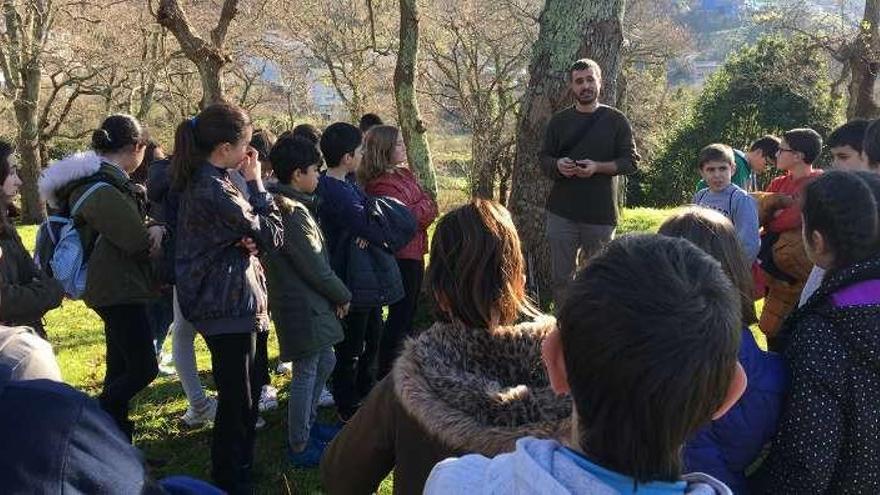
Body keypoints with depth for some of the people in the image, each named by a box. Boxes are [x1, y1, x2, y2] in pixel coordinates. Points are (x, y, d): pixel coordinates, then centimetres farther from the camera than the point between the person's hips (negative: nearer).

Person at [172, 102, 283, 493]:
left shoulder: (199, 181, 9)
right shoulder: (215, 190, -22)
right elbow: (273, 236, -15)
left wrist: (249, 239, -10)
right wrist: (256, 184, -7)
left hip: (221, 302, 10)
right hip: (228, 307, -10)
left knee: (242, 395, 22)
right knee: (238, 401, 2)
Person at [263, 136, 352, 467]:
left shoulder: (290, 205, 10)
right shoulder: (293, 212, -22)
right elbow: (315, 268, -21)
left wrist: (335, 295, 3)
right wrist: (343, 296, -6)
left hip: (310, 302, 10)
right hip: (303, 305, -10)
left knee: (325, 361, 22)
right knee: (306, 374, 1)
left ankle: (307, 424, 37)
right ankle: (299, 447, 14)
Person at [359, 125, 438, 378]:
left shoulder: (404, 173, 10)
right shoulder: (381, 184, -18)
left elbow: (430, 208, 5)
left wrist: (421, 211, -15)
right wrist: (425, 205, -9)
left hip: (414, 253, 9)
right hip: (401, 256, -9)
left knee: (408, 312, 19)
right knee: (400, 316, -3)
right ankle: (387, 374, 7)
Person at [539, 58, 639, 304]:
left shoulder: (615, 120, 3)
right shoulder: (559, 121, 9)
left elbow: (631, 161, 1)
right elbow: (544, 160, 12)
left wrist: (598, 167, -16)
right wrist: (558, 165, -12)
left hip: (601, 213, -1)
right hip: (562, 212, 2)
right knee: (561, 278, 5)